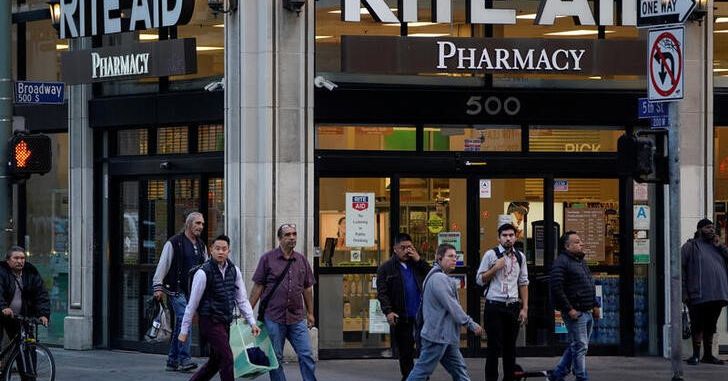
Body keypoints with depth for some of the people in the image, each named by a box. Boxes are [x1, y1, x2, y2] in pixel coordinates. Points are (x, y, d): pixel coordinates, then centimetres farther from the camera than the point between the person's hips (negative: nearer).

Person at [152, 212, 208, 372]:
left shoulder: (201, 246, 16)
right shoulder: (174, 243, -5)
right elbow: (163, 265, -6)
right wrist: (158, 287, -12)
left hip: (193, 291, 7)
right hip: (176, 290, -7)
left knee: (180, 325, 10)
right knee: (184, 320, -19)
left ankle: (172, 361, 15)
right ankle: (184, 359, -22)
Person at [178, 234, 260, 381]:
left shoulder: (234, 271, 4)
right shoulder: (203, 273, -14)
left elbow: (242, 300, 9)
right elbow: (192, 303, -9)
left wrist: (252, 323, 0)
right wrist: (184, 331, -6)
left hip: (225, 323, 7)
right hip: (210, 322, -7)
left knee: (216, 361, 14)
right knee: (227, 359, -13)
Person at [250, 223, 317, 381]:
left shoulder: (301, 260, 10)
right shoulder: (268, 259, 0)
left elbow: (307, 288, 16)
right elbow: (258, 287, 0)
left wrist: (310, 313, 16)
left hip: (297, 318, 3)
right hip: (273, 317, -3)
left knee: (306, 355, -2)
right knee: (276, 358, 4)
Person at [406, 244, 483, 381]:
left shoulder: (442, 278, 19)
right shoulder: (439, 278, -16)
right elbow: (451, 305, -19)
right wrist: (471, 324, -14)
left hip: (446, 336, 11)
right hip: (438, 334, -11)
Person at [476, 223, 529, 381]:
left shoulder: (520, 257, 9)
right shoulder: (491, 254, -3)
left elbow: (523, 283, 11)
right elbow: (480, 279, -2)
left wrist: (525, 308, 6)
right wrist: (495, 268, -16)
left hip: (513, 306, 4)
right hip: (494, 306, -4)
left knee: (510, 346, 10)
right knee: (494, 347, -4)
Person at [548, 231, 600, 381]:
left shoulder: (581, 261, 18)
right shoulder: (561, 262, -12)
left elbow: (590, 286, 27)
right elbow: (556, 287, -20)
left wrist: (595, 305, 18)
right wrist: (569, 309, -21)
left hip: (588, 312, 9)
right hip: (575, 313, -9)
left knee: (575, 346, 14)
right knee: (580, 347, -6)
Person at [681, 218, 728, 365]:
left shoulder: (716, 246, 20)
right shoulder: (690, 246, 3)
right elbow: (681, 269, -3)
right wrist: (684, 292, -11)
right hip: (699, 296, -5)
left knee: (710, 326, 11)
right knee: (698, 326, -2)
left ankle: (708, 354, 18)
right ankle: (696, 354, 5)